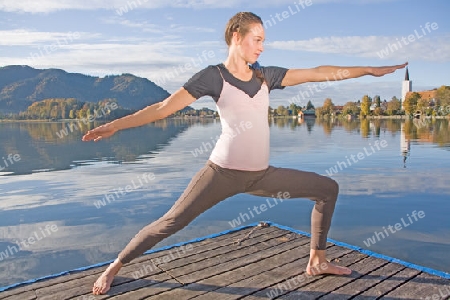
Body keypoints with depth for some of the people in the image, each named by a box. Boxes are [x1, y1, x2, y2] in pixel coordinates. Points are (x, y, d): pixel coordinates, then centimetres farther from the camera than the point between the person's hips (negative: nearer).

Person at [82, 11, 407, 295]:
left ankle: (317, 261, 19)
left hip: (262, 175, 6)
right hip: (223, 172, -6)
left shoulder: (266, 75, 8)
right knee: (172, 221, -7)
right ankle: (114, 267, 18)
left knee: (328, 188, 9)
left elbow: (319, 73, 10)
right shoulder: (213, 76, -7)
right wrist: (115, 125, -15)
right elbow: (164, 107, -10)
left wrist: (370, 69, 13)